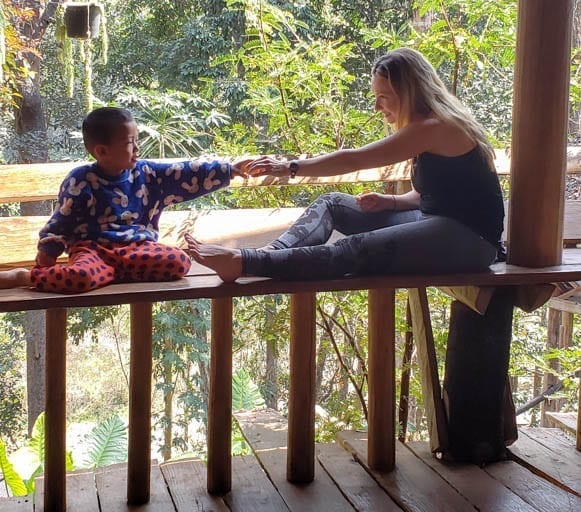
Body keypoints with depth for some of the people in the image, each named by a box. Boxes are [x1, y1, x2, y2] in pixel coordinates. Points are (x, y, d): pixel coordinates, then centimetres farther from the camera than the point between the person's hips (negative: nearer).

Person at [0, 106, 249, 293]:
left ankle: (110, 272, -14)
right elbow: (61, 222, 2)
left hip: (137, 247, 5)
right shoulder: (81, 181, -4)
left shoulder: (148, 174, 6)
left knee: (180, 262, -21)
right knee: (80, 277, -39)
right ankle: (22, 276, -15)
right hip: (93, 249, -5)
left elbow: (190, 174, 6)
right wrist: (46, 254, -2)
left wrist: (230, 169, 1)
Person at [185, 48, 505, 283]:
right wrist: (389, 202, 2)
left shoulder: (437, 126, -15)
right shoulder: (431, 125, 15)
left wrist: (290, 168, -13)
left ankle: (244, 262, -42)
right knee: (332, 204, 2)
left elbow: (353, 160, -17)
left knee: (359, 248, -31)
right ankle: (270, 253, -20)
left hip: (468, 238, -10)